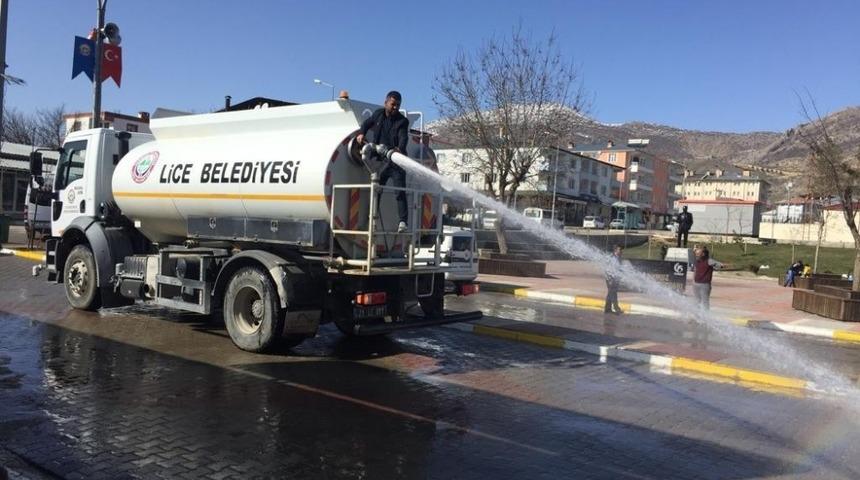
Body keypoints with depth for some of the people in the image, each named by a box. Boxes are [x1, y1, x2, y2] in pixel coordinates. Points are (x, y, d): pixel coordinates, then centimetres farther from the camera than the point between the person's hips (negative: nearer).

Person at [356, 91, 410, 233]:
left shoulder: (402, 121, -7)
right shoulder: (378, 114, 5)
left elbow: (403, 138, -24)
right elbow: (367, 123, 25)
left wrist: (400, 149, -45)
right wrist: (362, 133, 6)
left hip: (396, 163, -4)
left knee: (400, 192, -11)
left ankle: (403, 221, -11)